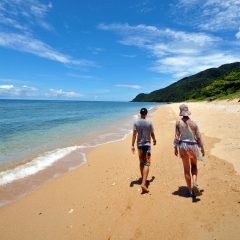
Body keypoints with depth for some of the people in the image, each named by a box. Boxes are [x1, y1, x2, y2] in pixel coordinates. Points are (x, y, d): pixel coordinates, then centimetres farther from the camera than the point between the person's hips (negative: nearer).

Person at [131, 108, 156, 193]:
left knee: (141, 162, 19)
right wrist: (154, 140, 20)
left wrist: (132, 145, -5)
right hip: (147, 145, -3)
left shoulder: (136, 122, -4)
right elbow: (152, 134, 0)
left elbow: (134, 134, -8)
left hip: (139, 145, 3)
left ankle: (143, 179, 35)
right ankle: (144, 183, -14)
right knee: (146, 164, -4)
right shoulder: (149, 123, -8)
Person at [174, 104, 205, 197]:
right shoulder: (194, 122, -7)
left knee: (186, 169, 10)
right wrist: (202, 148, 8)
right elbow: (198, 137, -2)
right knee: (194, 166, 23)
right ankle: (194, 182, -3)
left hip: (183, 146, 0)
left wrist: (175, 148, 2)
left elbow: (177, 136, -7)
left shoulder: (178, 122, -7)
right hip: (193, 146, 0)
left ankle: (190, 191, 19)